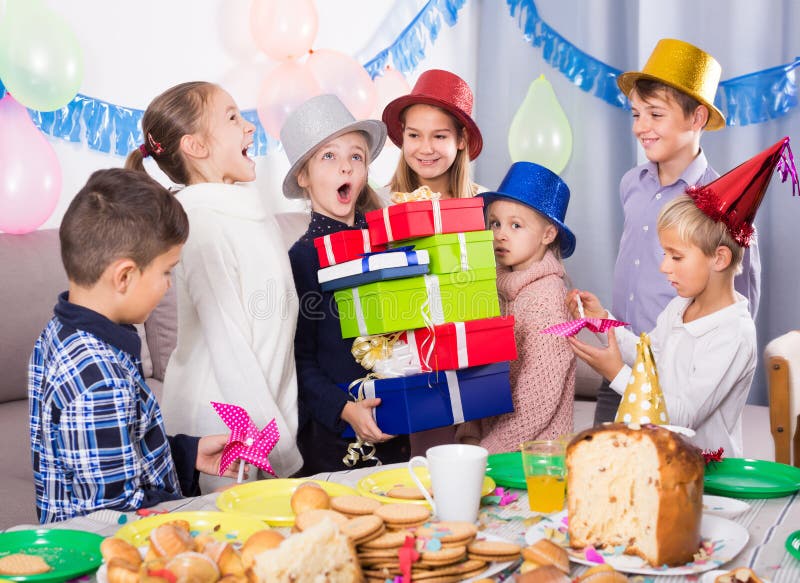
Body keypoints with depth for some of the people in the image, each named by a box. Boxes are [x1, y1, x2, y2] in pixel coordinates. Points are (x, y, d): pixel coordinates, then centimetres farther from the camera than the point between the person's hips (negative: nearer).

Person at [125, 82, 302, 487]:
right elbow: (229, 349, -20)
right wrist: (283, 454, -18)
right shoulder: (201, 224, -16)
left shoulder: (253, 214, 10)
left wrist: (288, 430, 13)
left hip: (265, 409, 8)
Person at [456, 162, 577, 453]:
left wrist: (488, 450, -13)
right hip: (488, 440, 5)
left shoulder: (546, 295, -12)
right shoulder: (500, 288, 7)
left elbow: (539, 398, -15)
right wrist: (470, 435, -2)